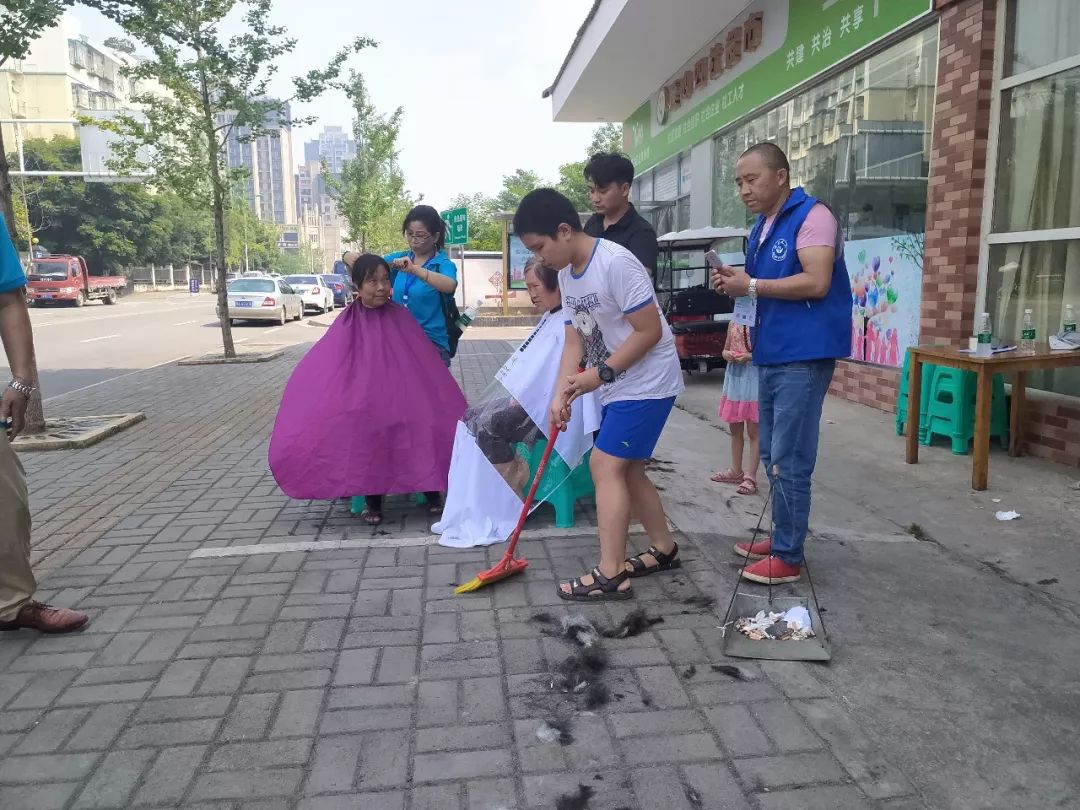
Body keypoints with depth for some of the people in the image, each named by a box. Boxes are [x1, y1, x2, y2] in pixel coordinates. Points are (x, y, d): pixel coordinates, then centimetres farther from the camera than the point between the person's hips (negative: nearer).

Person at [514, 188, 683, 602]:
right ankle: (664, 549, 30)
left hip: (646, 382, -9)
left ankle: (610, 575, -6)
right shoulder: (566, 275, 6)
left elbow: (650, 331, -22)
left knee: (605, 466, -12)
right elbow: (574, 339, 5)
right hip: (616, 387, 9)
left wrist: (600, 373, -19)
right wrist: (561, 395, -8)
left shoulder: (615, 262, -22)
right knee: (626, 469, 14)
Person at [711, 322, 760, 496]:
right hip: (734, 376, 7)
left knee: (753, 431, -2)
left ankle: (750, 477, 2)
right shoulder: (733, 324, 9)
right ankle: (736, 471, 27)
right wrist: (727, 354, -4)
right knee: (735, 429, 15)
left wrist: (749, 356, -22)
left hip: (754, 376, -7)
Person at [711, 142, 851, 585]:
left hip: (803, 357, -9)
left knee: (789, 460, -6)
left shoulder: (812, 215, -10)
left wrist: (752, 286, -16)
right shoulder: (762, 226, 17)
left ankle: (788, 557, 4)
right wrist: (736, 282, 2)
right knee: (773, 456, 15)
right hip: (771, 355, 9)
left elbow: (816, 283, -21)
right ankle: (781, 538, 28)